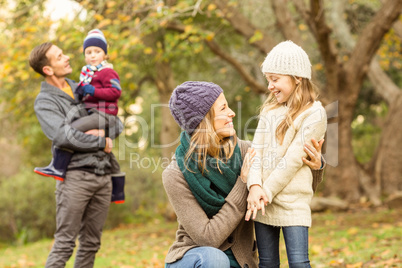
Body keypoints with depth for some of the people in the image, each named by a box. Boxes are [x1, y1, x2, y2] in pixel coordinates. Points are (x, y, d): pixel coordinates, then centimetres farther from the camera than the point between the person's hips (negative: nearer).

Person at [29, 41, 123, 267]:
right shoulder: (45, 102, -2)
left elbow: (117, 123, 17)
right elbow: (64, 136, -19)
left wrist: (107, 134, -6)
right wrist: (101, 143, -10)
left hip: (103, 174, 6)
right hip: (75, 175, -6)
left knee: (91, 243, 9)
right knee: (65, 242, -7)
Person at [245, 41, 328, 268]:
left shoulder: (314, 113, -6)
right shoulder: (270, 109, 13)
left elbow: (293, 159, -12)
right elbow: (257, 148, 3)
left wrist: (267, 192, -14)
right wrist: (254, 186, -13)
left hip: (293, 200, -6)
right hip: (264, 199, 6)